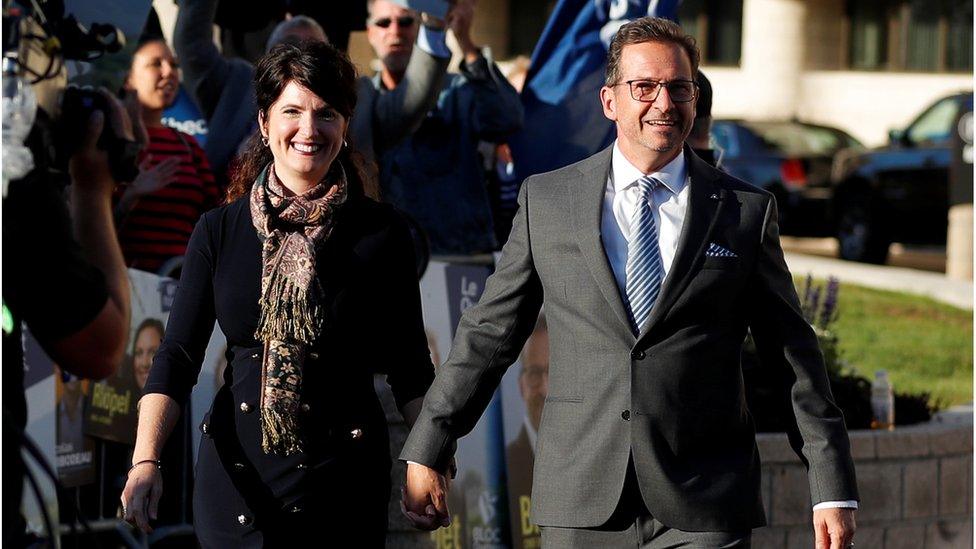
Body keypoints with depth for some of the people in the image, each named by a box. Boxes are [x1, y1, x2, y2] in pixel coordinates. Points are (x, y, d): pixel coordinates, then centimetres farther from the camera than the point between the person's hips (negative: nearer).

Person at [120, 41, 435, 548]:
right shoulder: (219, 231, 4)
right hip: (238, 475, 1)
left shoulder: (380, 233, 1)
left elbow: (408, 365, 4)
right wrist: (146, 460, -16)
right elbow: (178, 353, -2)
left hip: (342, 482, -1)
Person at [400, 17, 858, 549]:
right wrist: (425, 452, 10)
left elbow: (795, 357, 6)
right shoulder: (546, 200, 7)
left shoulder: (746, 210, 5)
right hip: (580, 504, 1)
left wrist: (833, 488, 2)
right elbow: (487, 333, 12)